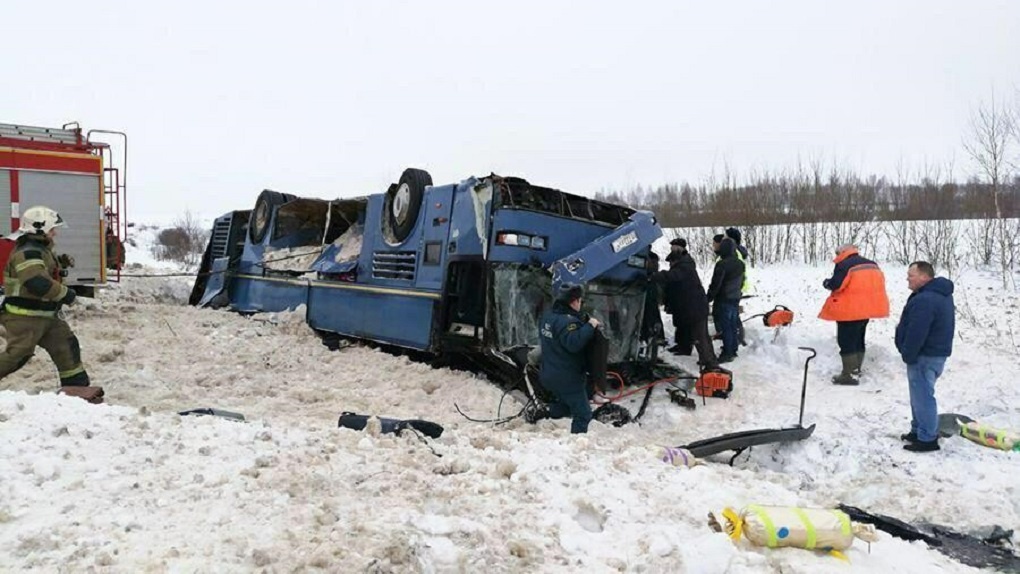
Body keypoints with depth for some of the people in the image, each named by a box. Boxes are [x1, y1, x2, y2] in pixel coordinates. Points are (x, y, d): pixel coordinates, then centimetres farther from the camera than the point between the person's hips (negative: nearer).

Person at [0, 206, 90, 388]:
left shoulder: (42, 249, 14)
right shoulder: (28, 253, -20)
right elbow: (37, 283, -33)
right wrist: (65, 293, -22)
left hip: (44, 314, 10)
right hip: (24, 316, -10)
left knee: (66, 343, 8)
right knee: (17, 354, -9)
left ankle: (75, 383, 14)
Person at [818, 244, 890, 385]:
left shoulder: (844, 265, -14)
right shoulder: (872, 264, 13)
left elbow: (836, 284, -20)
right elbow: (880, 282, 17)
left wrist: (826, 283, 0)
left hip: (850, 310, -9)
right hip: (867, 308, 9)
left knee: (846, 341, -3)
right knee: (858, 340, 19)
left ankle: (849, 375, -5)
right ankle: (856, 370, 27)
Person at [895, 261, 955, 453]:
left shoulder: (924, 300, -25)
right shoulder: (941, 294, 12)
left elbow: (916, 333, -26)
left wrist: (908, 355, -15)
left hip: (925, 356, -11)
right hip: (936, 352, 11)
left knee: (923, 396, -3)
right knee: (921, 394, 20)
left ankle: (927, 439, 4)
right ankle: (919, 430, 30)